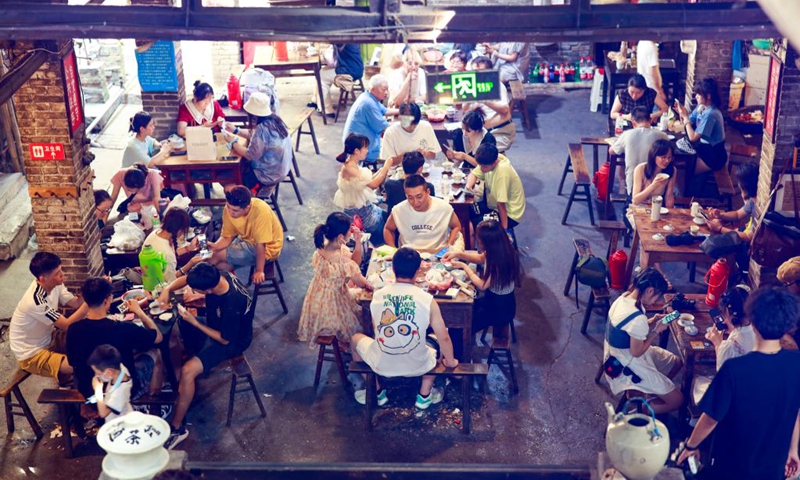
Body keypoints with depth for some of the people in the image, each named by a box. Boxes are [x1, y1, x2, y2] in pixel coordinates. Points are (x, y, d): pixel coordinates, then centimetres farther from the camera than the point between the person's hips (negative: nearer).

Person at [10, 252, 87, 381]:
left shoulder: (53, 284, -11)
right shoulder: (36, 301, -34)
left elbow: (75, 302, -4)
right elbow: (67, 325, -30)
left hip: (48, 338, 9)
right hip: (32, 354, -9)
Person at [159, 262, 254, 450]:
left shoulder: (232, 305, -39)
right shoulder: (218, 276, -19)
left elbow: (225, 340, -25)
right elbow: (185, 279, -1)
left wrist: (195, 323, -24)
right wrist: (168, 289, -20)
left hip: (232, 341, -9)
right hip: (216, 324, 9)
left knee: (187, 371, -24)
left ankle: (176, 428, -10)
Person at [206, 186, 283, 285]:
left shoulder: (261, 211, -35)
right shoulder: (229, 209, -17)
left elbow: (260, 245, -28)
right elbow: (227, 238, -8)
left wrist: (259, 271, -21)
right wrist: (214, 246, -28)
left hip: (266, 249, -6)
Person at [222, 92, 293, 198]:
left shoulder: (262, 129, -28)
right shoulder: (273, 120, -2)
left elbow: (250, 155, -20)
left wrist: (232, 142, -9)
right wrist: (235, 130, 11)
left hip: (269, 175, -9)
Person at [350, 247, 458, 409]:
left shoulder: (377, 296, -10)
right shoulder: (427, 299, -15)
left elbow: (376, 330, 5)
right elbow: (444, 338, -9)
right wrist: (450, 362, 10)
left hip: (382, 365, 0)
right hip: (416, 366, 0)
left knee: (356, 339, 32)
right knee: (437, 344, 33)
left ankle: (376, 393, 34)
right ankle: (424, 396, 30)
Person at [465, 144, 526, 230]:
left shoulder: (502, 170, -33)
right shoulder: (489, 161, -11)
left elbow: (501, 203, -31)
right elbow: (473, 174, 4)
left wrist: (503, 229, -29)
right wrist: (468, 186, -18)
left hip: (509, 214, -8)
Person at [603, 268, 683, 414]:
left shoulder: (623, 298, -5)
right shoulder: (638, 318, -33)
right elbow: (637, 352, -22)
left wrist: (651, 322, -1)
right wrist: (656, 331, -12)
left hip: (619, 356, 10)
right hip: (628, 367, -10)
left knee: (677, 362, 21)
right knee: (677, 400, -4)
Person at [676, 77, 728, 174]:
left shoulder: (710, 114, -27)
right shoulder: (701, 107, -1)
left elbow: (693, 137, -24)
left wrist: (685, 116, -18)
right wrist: (682, 113, -13)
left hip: (713, 156, -8)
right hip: (704, 147, 8)